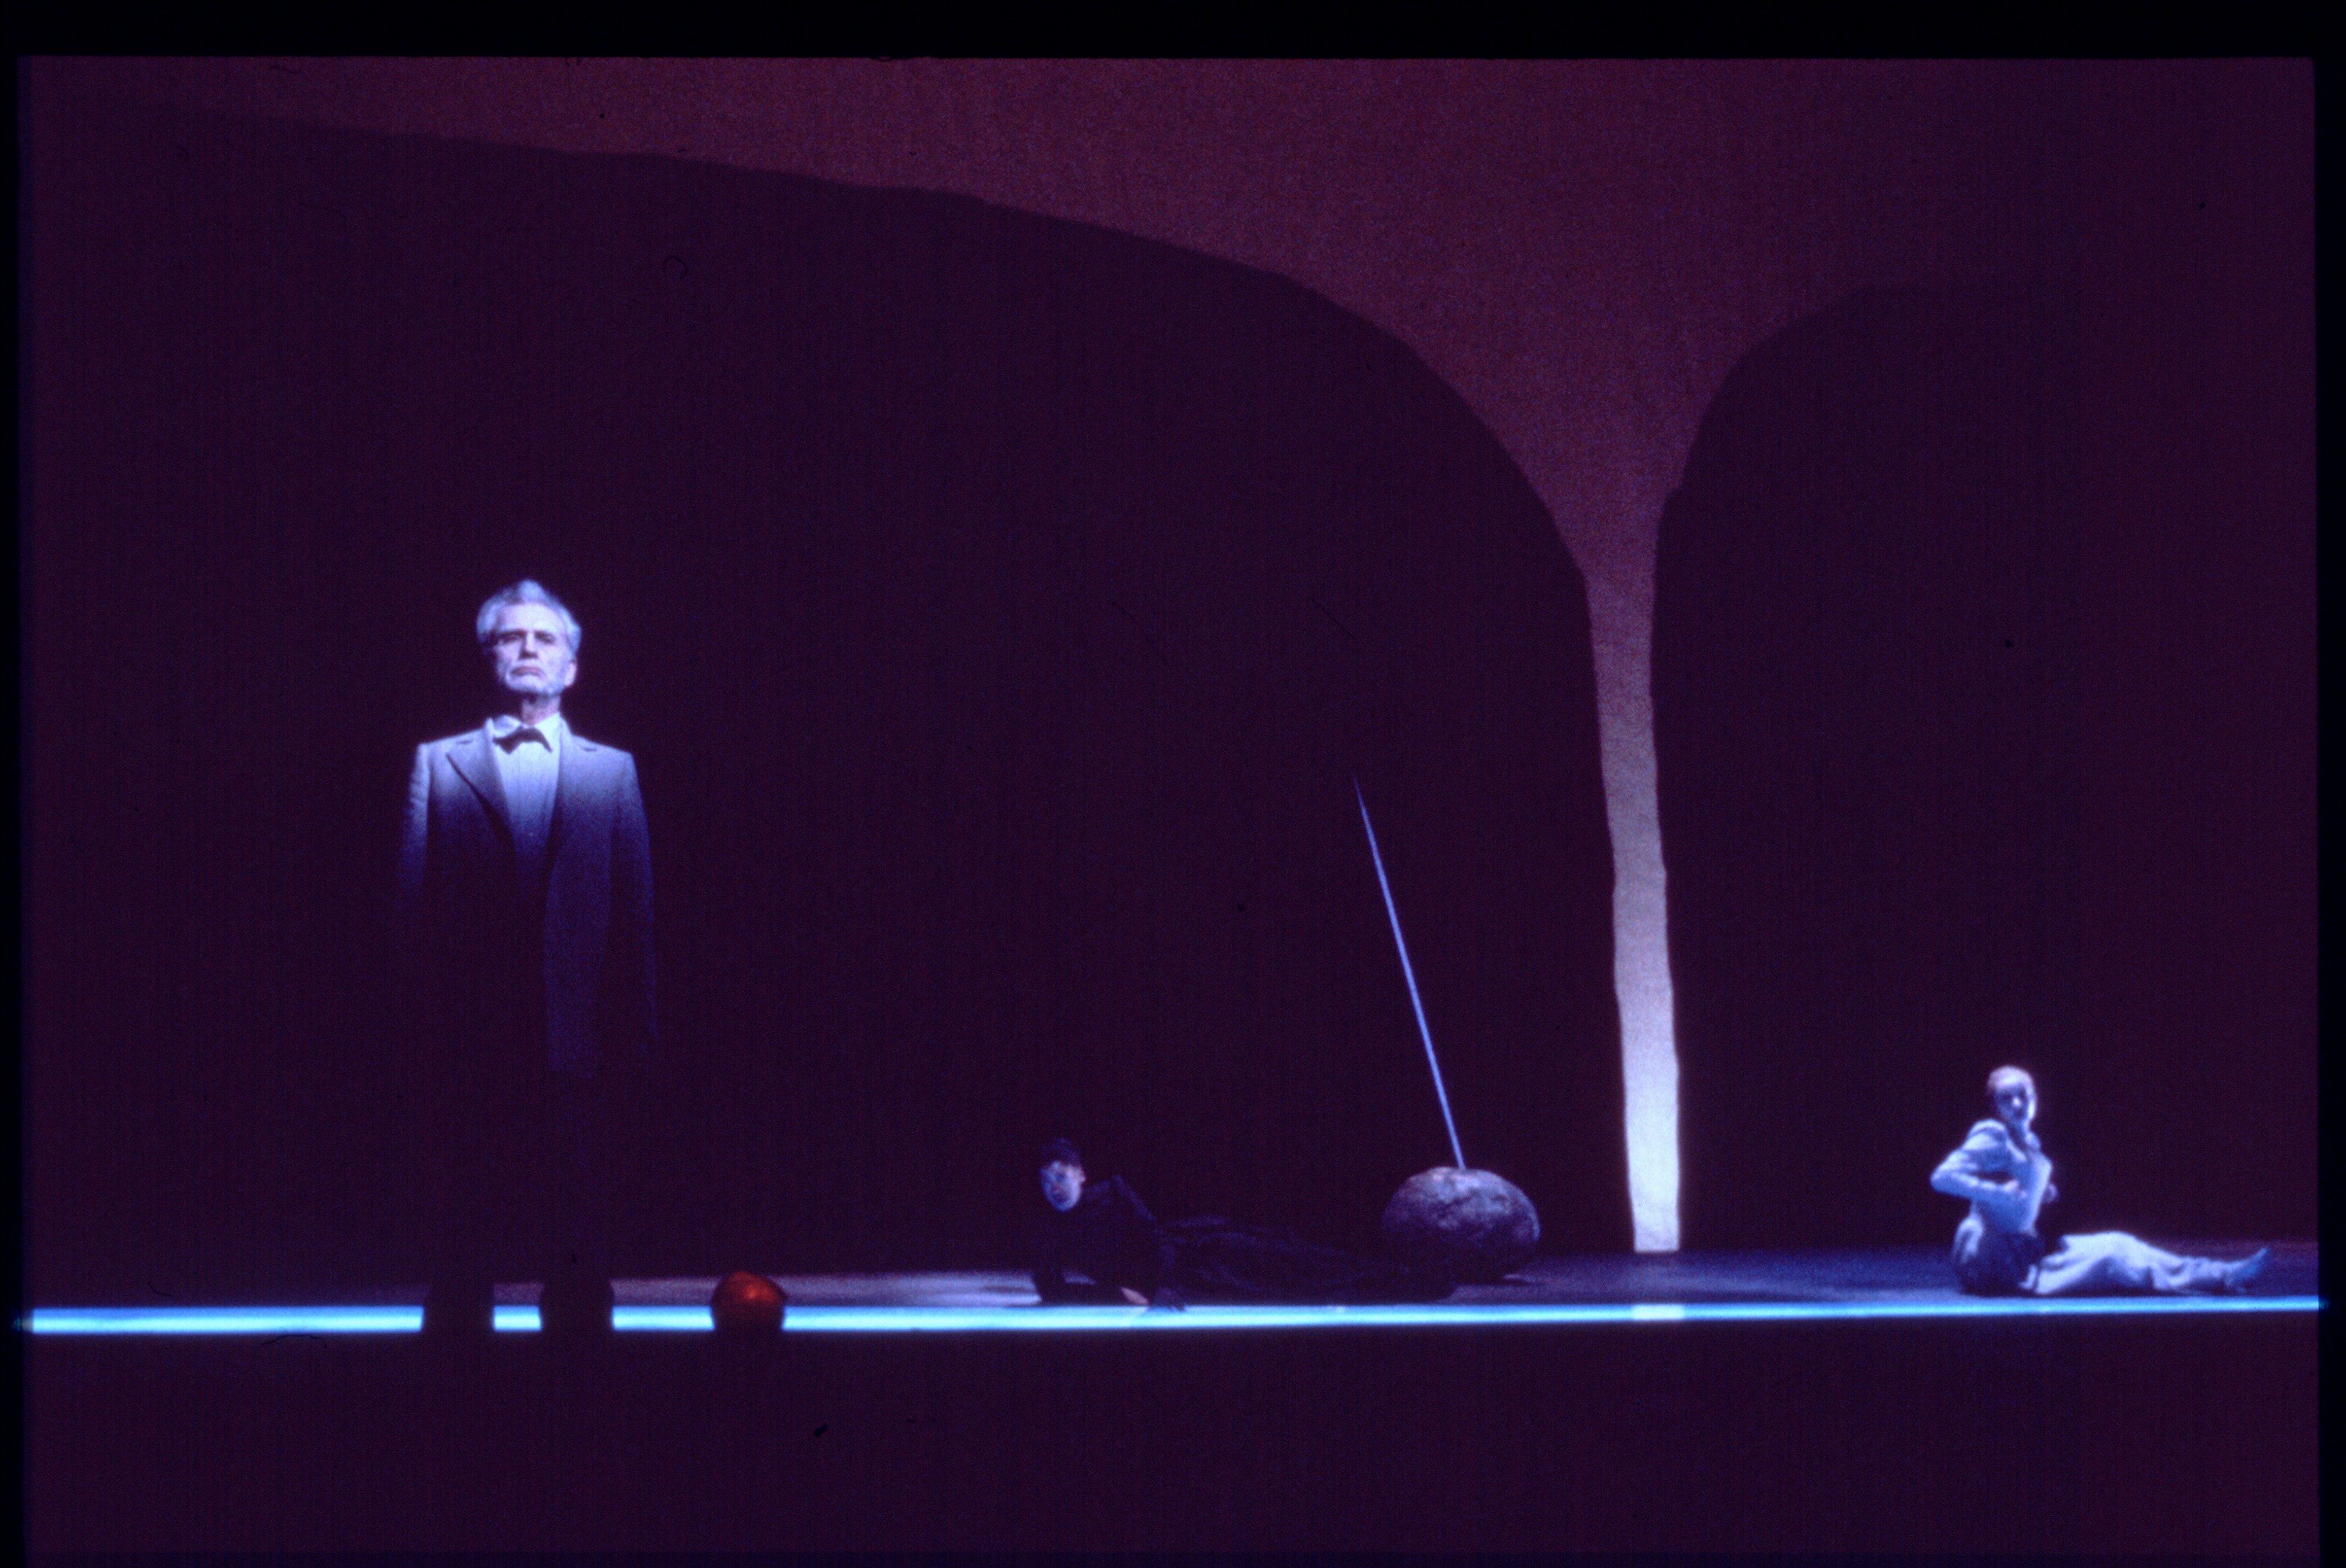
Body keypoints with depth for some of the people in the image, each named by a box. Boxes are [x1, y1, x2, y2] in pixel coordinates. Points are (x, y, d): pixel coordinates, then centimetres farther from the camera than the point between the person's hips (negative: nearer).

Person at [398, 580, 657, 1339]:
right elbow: (412, 897, 5)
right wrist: (424, 1014, -4)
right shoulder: (439, 764, 11)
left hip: (571, 1036, 1)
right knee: (462, 1238, 3)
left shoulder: (611, 771, 13)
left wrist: (630, 1022, 0)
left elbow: (633, 903, 8)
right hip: (467, 1040, 0)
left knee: (575, 1245, 2)